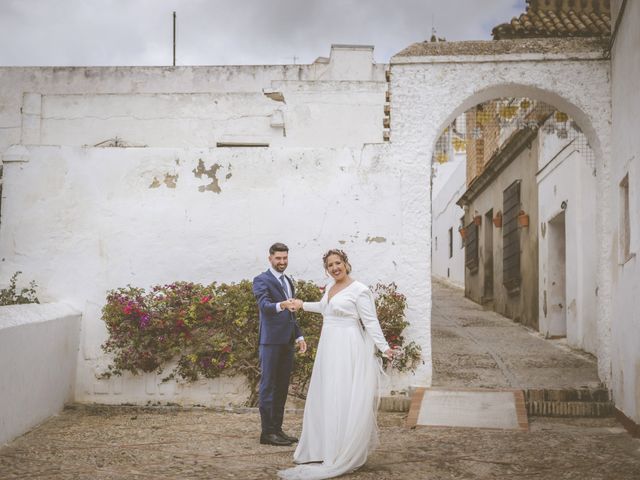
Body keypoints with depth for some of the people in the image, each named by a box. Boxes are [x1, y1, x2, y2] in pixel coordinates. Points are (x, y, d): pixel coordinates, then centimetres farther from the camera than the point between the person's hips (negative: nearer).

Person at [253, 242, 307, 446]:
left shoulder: (288, 282, 19)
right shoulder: (262, 280, -7)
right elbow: (264, 305, -24)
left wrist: (299, 336, 18)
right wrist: (280, 305, -43)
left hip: (287, 341, 8)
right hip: (271, 341, -8)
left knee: (282, 387, 11)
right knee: (268, 386, -5)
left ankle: (277, 428, 17)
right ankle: (267, 432, -3)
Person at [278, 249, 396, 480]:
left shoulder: (359, 291, -11)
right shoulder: (330, 287, 13)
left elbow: (371, 322, -13)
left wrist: (383, 347, -21)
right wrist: (304, 305, 43)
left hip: (349, 350, -8)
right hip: (329, 348, 8)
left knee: (346, 400, -7)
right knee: (325, 398, 10)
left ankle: (344, 457, -2)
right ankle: (326, 449, 19)